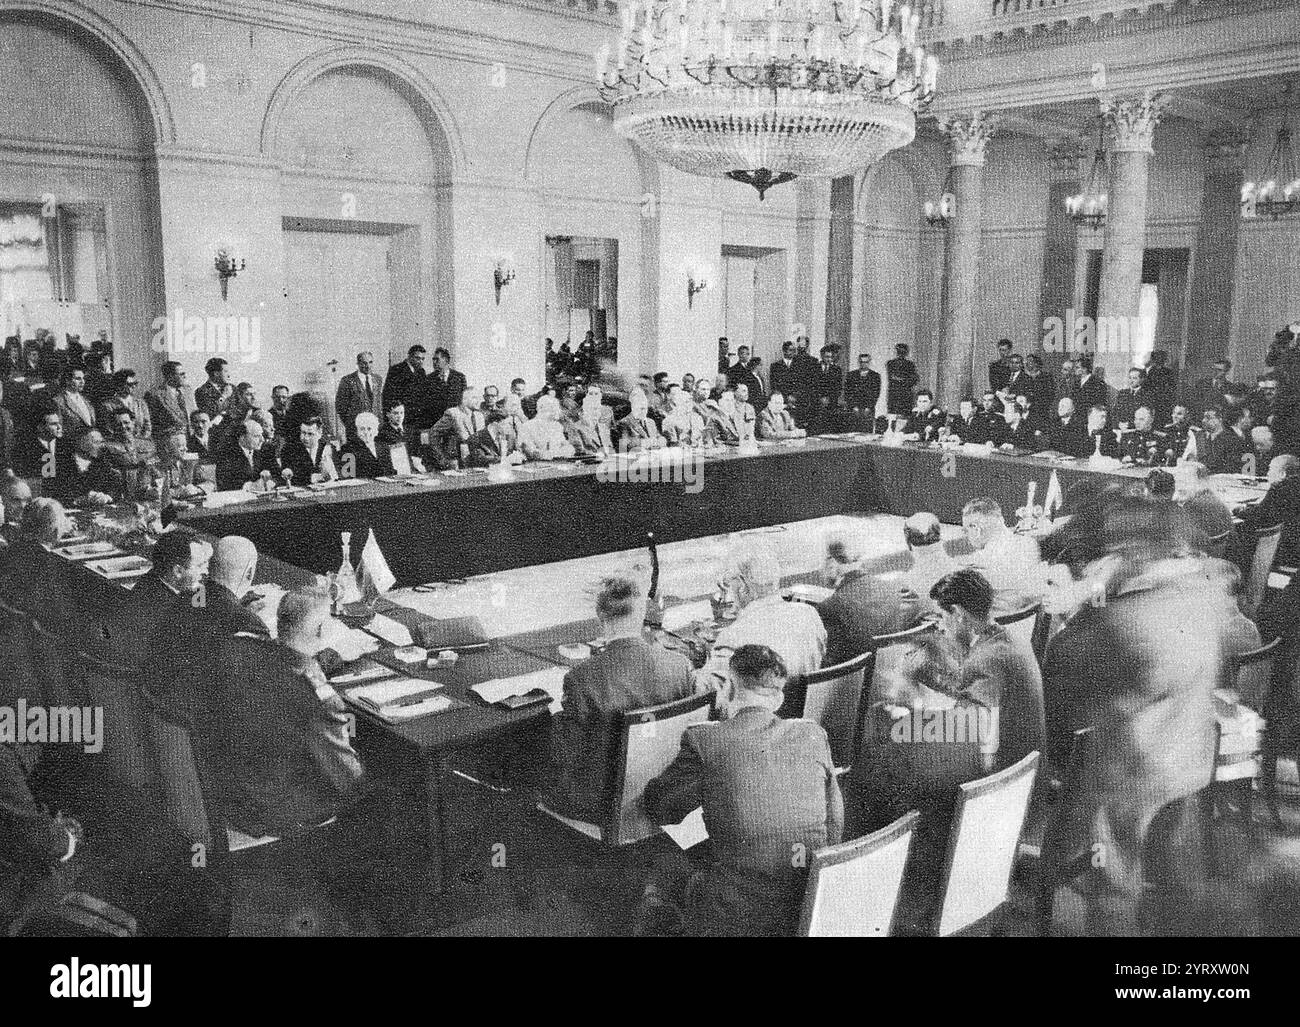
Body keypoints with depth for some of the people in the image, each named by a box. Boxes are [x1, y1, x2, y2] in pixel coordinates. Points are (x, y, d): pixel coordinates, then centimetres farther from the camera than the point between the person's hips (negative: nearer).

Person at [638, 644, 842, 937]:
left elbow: (658, 809, 4)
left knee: (667, 871, 27)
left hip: (735, 921, -4)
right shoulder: (813, 735, -1)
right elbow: (834, 829, 9)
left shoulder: (704, 741, -13)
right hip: (815, 912, 5)